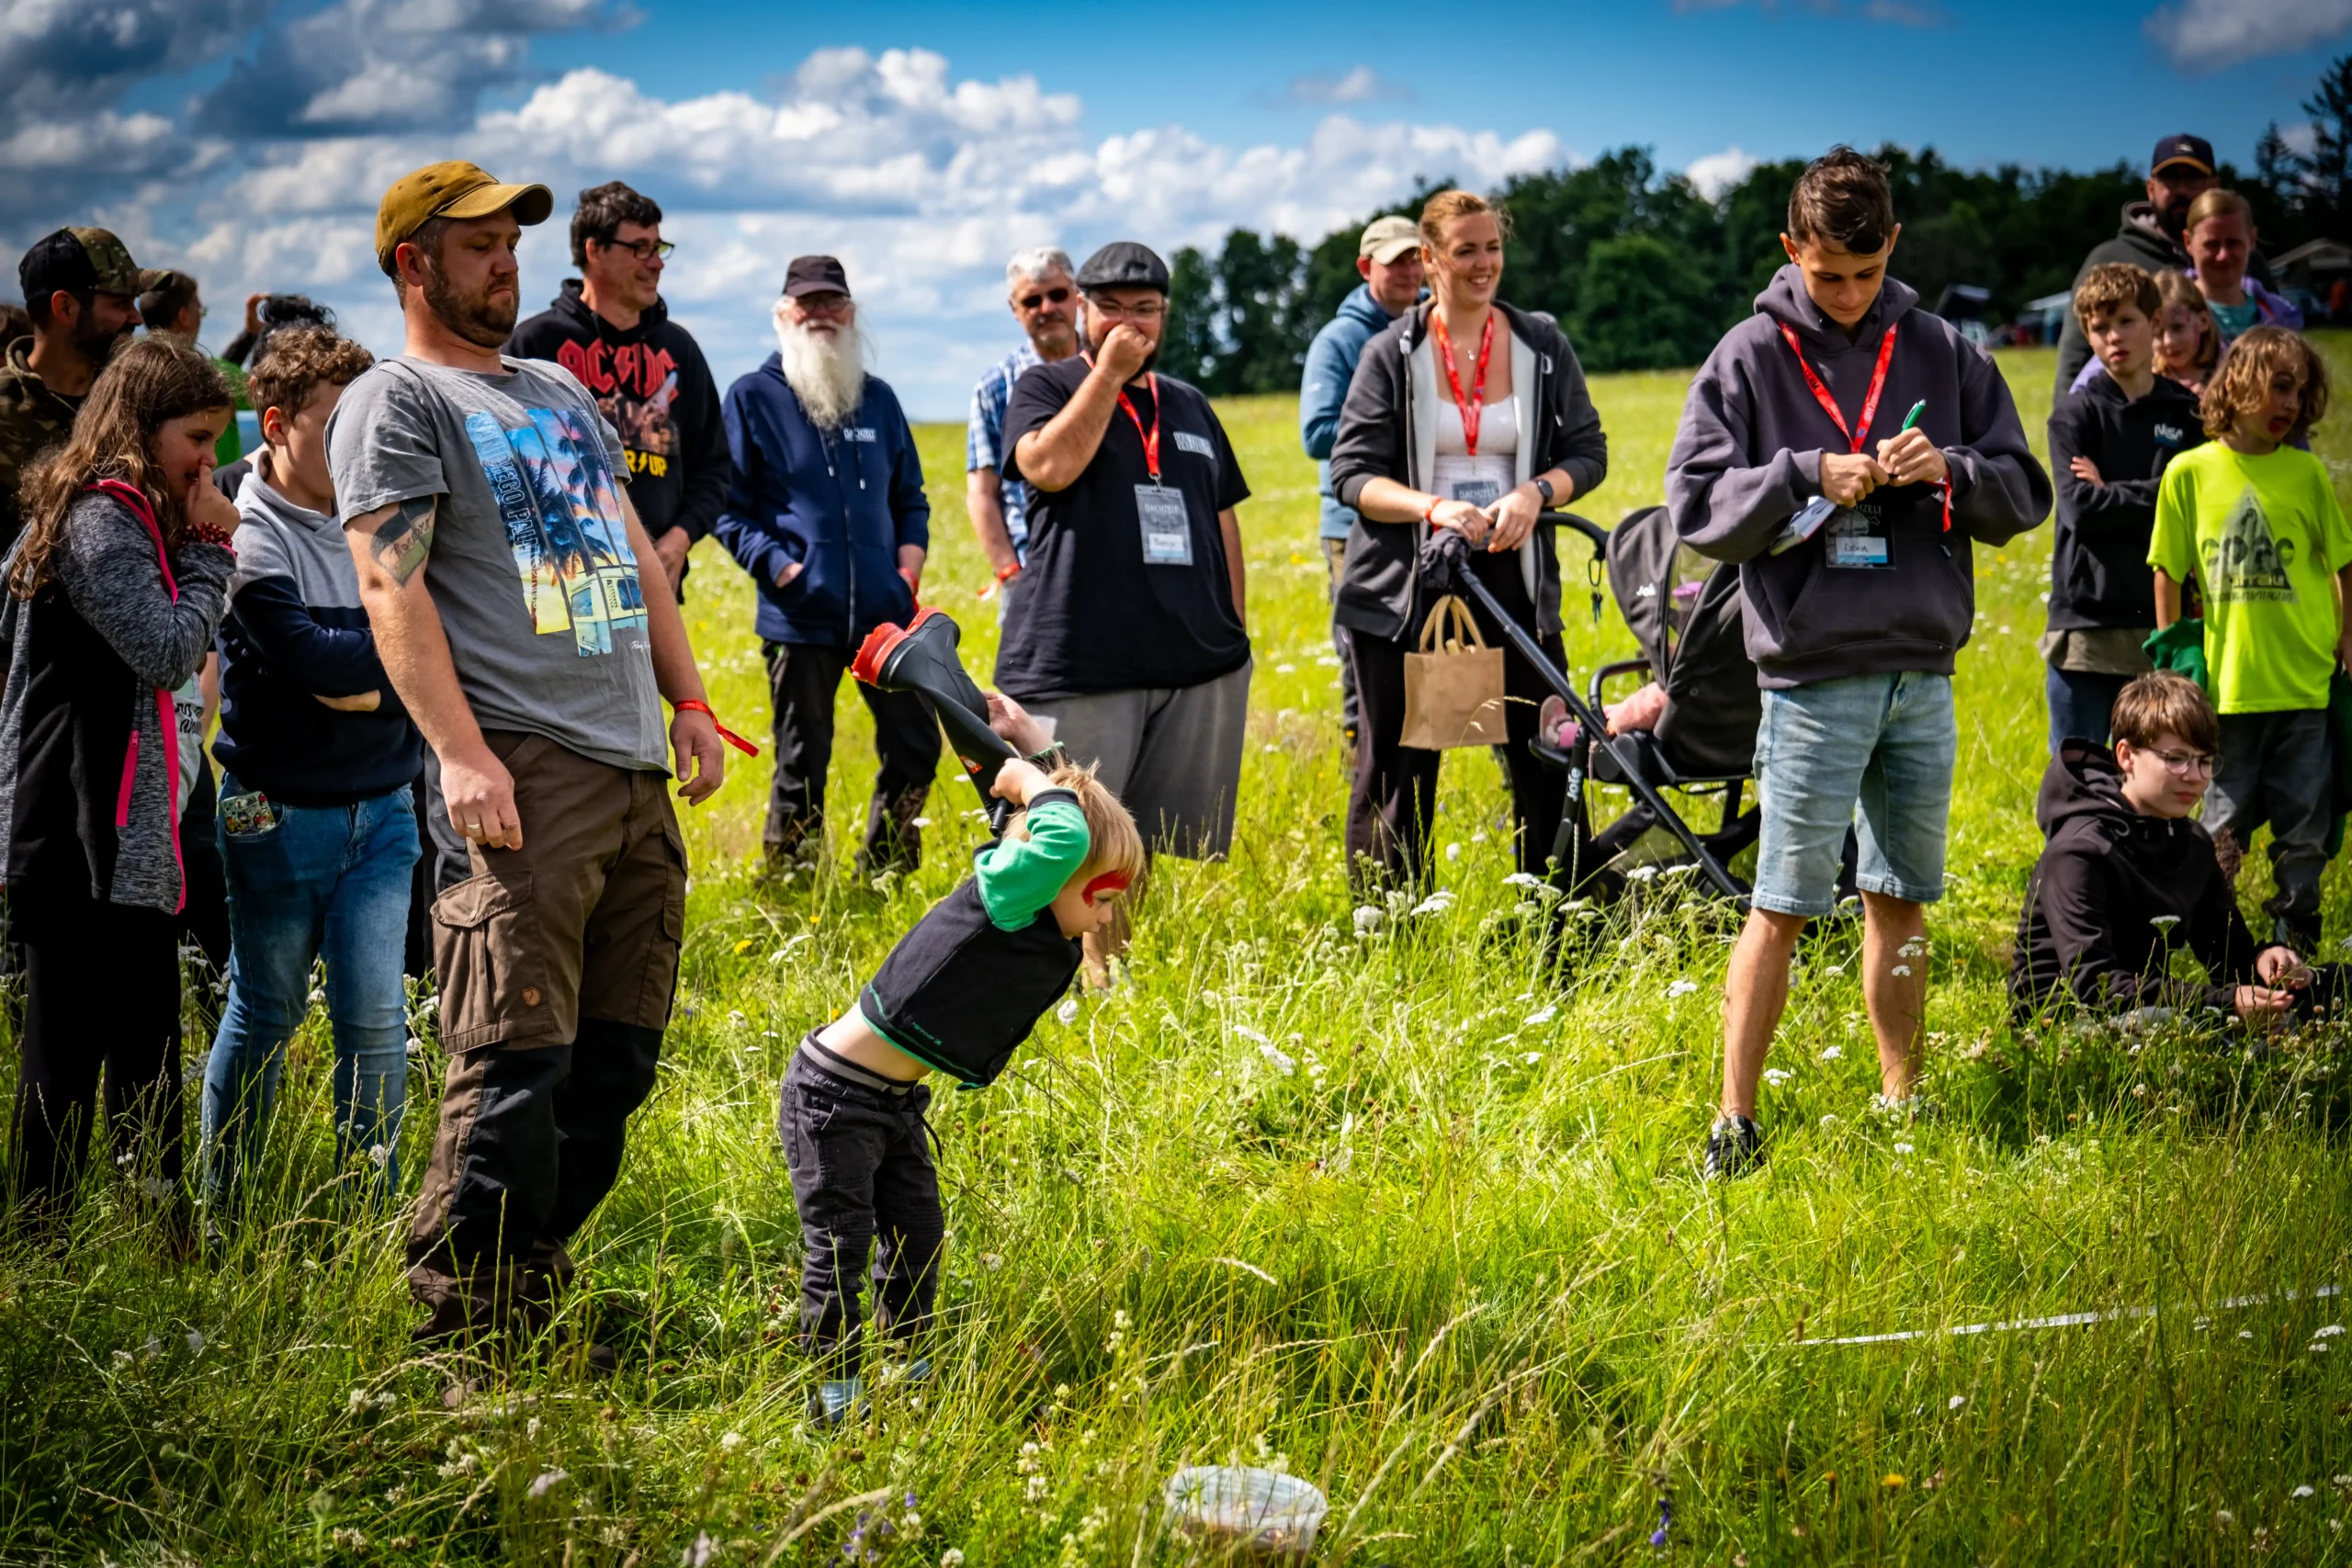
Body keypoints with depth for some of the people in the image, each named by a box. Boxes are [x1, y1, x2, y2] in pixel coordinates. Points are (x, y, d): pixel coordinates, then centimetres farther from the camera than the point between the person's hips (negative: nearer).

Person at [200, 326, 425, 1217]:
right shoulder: (246, 532, -12)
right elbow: (307, 657, -25)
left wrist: (371, 680, -15)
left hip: (381, 803, 4)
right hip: (280, 813, -4)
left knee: (376, 1018, -1)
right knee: (266, 1014, 8)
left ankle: (372, 1212, 11)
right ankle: (220, 1211, 23)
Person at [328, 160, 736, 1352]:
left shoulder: (559, 390, 24)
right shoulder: (395, 403, 0)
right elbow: (391, 587, -11)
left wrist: (687, 698, 17)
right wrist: (459, 754, -20)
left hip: (636, 768, 8)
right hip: (525, 771, -8)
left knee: (616, 1060, 8)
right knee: (515, 1063, -12)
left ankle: (536, 1295, 18)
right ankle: (461, 1334, -5)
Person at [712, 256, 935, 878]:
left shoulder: (878, 399, 15)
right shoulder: (752, 398, 2)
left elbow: (910, 497, 21)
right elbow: (728, 507, -1)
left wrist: (908, 566, 5)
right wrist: (776, 564, -13)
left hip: (884, 611, 4)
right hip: (800, 615, -4)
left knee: (915, 746, 5)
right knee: (801, 767, 2)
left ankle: (884, 881, 20)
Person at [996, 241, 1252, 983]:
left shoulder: (1189, 406, 19)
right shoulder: (1046, 387, 5)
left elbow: (1224, 523, 23)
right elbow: (1049, 467, -16)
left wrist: (1236, 635, 17)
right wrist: (1108, 372, -10)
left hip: (1199, 669, 5)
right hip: (1079, 665, -5)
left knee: (1147, 848, 8)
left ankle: (1116, 979, 18)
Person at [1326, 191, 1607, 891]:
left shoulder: (1543, 348, 6)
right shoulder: (1391, 354, 1)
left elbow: (1588, 452, 7)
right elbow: (1352, 473, -3)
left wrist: (1536, 492, -14)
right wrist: (1432, 506, -21)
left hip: (1512, 581, 1)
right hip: (1405, 587, -1)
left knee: (1545, 756, -1)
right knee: (1397, 768, 3)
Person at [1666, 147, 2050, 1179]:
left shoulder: (1943, 352, 9)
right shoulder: (1749, 358, 0)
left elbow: (2024, 495, 9)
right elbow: (1695, 506, -5)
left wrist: (1949, 471, -11)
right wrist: (1811, 477, -17)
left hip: (1923, 673, 3)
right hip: (1812, 676, -3)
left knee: (1901, 900, 12)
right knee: (1783, 905, -3)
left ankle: (1901, 1100, 22)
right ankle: (1735, 1121, 3)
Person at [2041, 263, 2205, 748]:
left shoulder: (2188, 413, 7)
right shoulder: (2076, 413, 2)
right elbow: (2080, 507, -11)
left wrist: (2111, 492, -7)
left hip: (2163, 624, 2)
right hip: (2088, 622, -2)